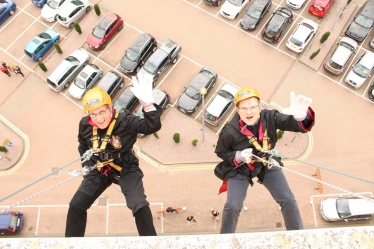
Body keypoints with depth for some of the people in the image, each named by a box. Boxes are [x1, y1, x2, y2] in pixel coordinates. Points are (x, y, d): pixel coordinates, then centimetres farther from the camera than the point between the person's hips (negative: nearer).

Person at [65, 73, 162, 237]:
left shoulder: (125, 121, -27)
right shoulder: (85, 125, -12)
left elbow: (152, 126, -44)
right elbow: (83, 146, 12)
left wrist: (147, 104, -60)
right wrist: (86, 165, 3)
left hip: (126, 169, -4)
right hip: (98, 170, 4)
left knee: (140, 206, -19)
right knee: (76, 205, 0)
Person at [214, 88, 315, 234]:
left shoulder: (270, 117, -24)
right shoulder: (230, 132, -27)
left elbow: (299, 125, -35)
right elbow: (220, 152, -8)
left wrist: (301, 116, -60)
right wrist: (238, 156, -27)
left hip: (267, 165, 3)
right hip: (240, 169, -2)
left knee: (288, 200, 1)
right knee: (232, 207, -9)